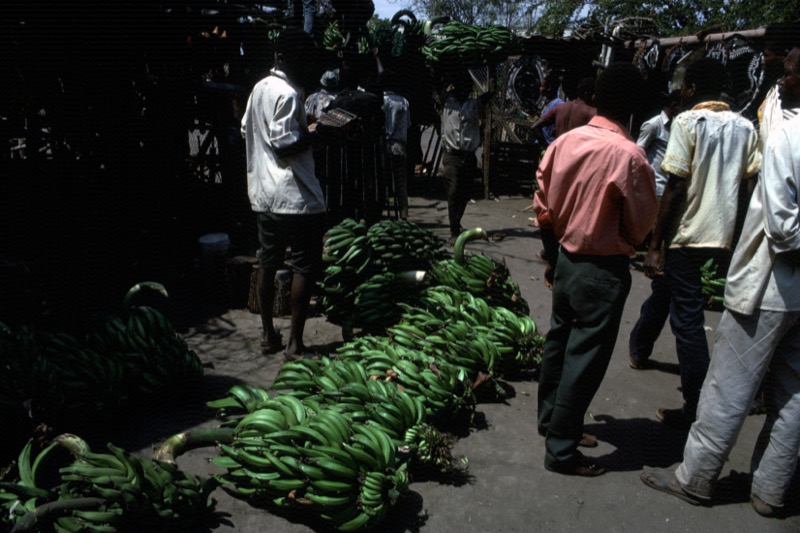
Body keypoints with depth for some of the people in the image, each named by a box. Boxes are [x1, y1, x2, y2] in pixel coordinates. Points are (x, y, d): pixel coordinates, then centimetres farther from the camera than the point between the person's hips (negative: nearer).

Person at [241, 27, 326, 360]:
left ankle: (268, 335, 25)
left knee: (268, 263, 14)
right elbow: (284, 144, -22)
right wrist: (314, 133, -9)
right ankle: (295, 344, 3)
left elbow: (245, 130, 24)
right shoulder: (287, 94, -15)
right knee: (305, 267, -1)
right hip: (295, 195, -9)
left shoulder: (260, 88, 14)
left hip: (263, 194, 10)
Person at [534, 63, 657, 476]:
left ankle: (551, 420, 39)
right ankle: (562, 450, 16)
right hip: (604, 271, -7)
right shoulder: (628, 155, -21)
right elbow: (641, 225, -10)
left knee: (559, 343, 20)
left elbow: (543, 208, 5)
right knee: (585, 360, 4)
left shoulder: (564, 142, -2)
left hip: (566, 261, 7)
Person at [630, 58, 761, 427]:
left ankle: (696, 411, 5)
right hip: (722, 232, 7)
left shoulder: (687, 122, -10)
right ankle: (639, 349, 46)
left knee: (687, 318, -1)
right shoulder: (744, 127, 8)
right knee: (664, 288, 27)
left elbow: (676, 187, -16)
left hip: (687, 232, -7)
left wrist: (655, 245, -14)